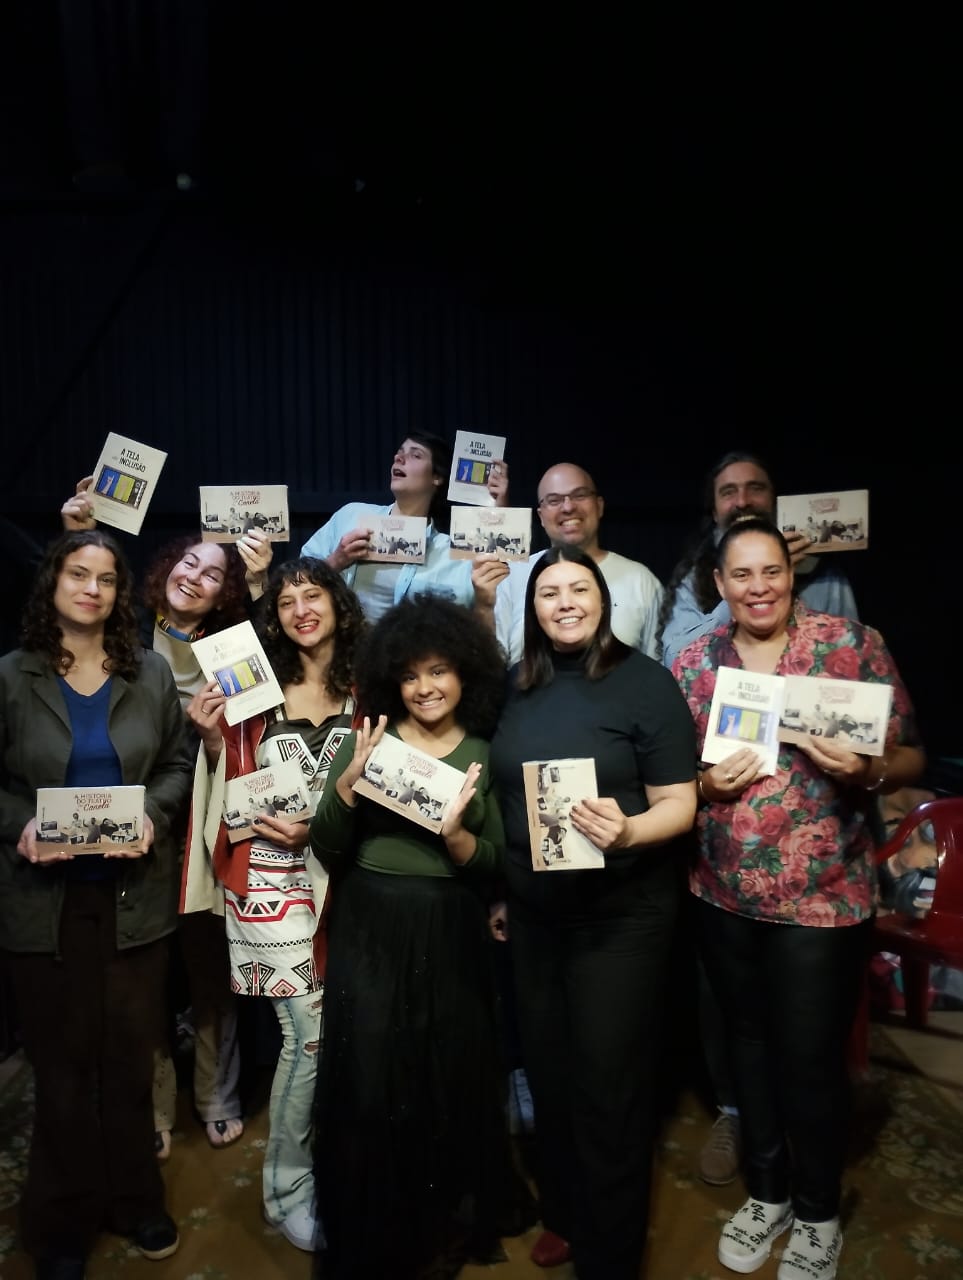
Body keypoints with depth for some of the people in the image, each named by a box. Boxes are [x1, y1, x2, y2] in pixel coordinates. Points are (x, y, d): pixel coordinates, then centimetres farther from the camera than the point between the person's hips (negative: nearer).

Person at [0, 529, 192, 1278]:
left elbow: (177, 765, 5)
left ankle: (134, 1200, 35)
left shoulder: (152, 674, 2)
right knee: (62, 1061, 12)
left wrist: (152, 815, -12)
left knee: (131, 1055, 14)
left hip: (133, 893, 2)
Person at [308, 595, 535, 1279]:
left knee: (451, 1082, 12)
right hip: (370, 934, -1)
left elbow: (497, 867, -1)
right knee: (370, 1083, 2)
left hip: (450, 939, 1)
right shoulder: (366, 741, -1)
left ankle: (448, 1225, 39)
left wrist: (457, 836, -20)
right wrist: (347, 784, -18)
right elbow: (326, 849, -2)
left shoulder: (487, 754, 1)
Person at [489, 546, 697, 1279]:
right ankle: (563, 1213, 43)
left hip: (621, 915, -5)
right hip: (532, 911, 6)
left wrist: (628, 831, -33)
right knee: (547, 1068, 19)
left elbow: (680, 805, -13)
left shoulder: (645, 681, -13)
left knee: (606, 1081, 6)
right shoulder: (520, 686, 3)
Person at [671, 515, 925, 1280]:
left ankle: (818, 1214, 36)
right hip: (723, 894, 3)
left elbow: (911, 758, -4)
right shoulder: (694, 663, 1)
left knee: (811, 1059, 8)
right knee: (750, 1042, 19)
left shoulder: (854, 645, -7)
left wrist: (867, 770, -25)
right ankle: (767, 1193, 42)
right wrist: (708, 783, -13)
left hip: (823, 897, -3)